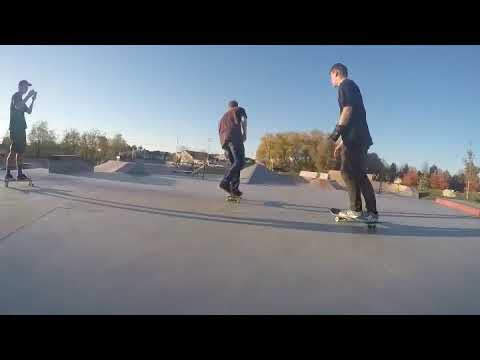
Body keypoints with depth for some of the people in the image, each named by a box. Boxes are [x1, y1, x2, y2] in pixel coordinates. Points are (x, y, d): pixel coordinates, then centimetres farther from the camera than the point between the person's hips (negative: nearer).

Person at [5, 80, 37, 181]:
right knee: (13, 150, -12)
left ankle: (20, 174, 5)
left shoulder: (21, 99, 24)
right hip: (15, 127, -9)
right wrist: (28, 96, -18)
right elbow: (17, 107, -21)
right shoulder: (16, 95, -3)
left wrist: (33, 100, 14)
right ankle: (8, 174, -10)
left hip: (21, 127, 9)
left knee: (21, 151, 5)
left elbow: (29, 111, 21)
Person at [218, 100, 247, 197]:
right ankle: (225, 182, -29)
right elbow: (243, 120, 1)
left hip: (223, 140, 6)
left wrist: (226, 150, 26)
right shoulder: (239, 109, 24)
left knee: (234, 163, 9)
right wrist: (244, 134, 2)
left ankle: (234, 189, -1)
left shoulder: (223, 117, 38)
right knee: (240, 162, -14)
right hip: (234, 137, -6)